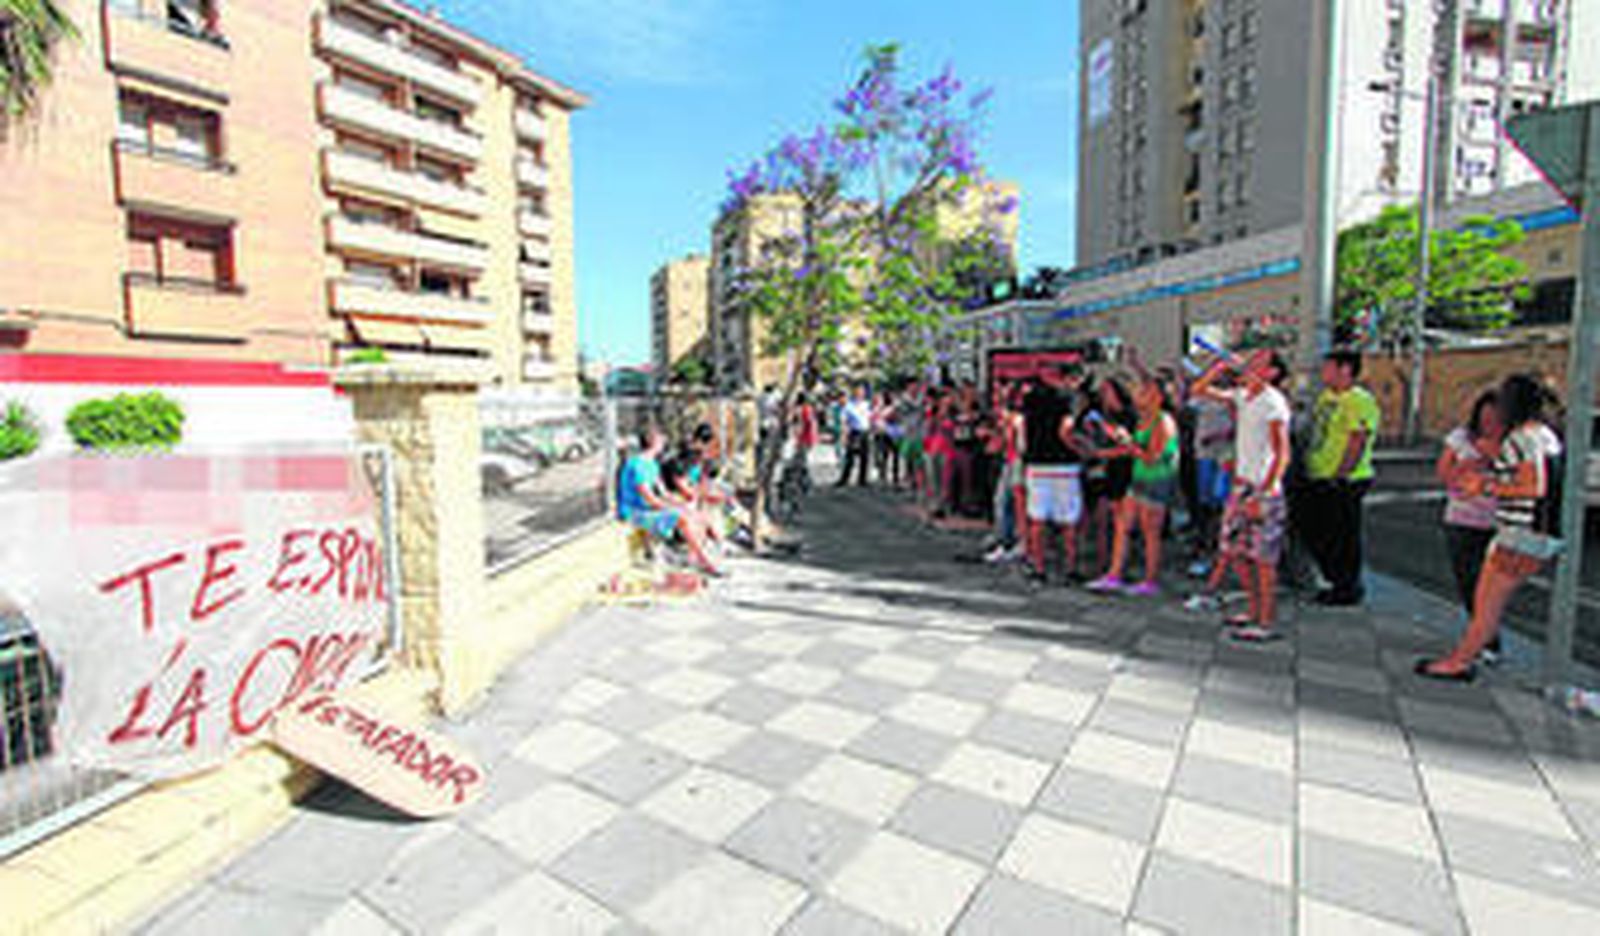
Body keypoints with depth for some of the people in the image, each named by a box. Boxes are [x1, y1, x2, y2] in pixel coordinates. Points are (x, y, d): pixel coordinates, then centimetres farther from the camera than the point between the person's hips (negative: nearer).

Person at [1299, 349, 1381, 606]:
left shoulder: (1361, 401, -13)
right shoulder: (1326, 395, 14)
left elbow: (1357, 442, -18)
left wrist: (1340, 475, -21)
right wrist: (1307, 466, 18)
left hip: (1344, 483, -9)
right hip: (1318, 479, 9)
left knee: (1344, 537, 1)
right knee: (1313, 531, 14)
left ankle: (1349, 590, 15)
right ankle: (1337, 582, 29)